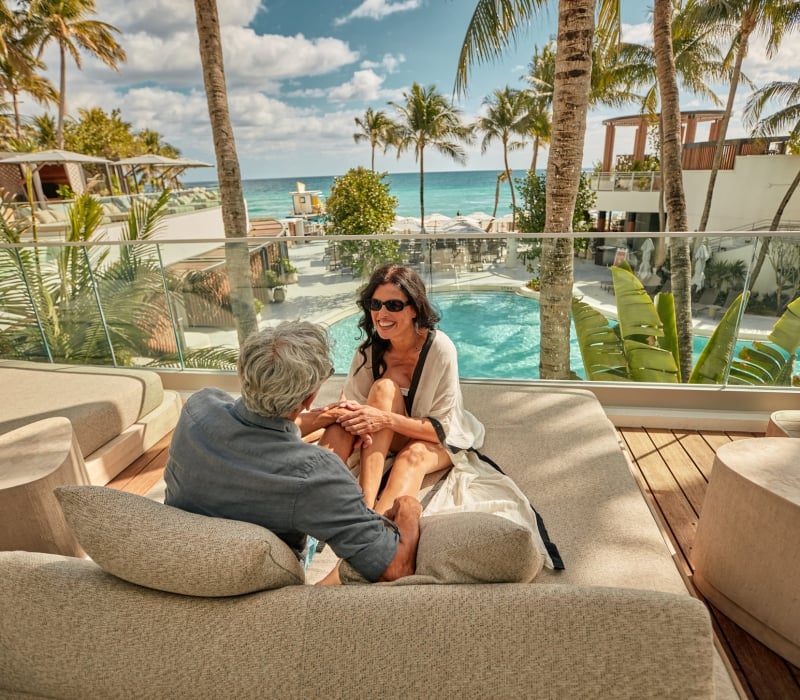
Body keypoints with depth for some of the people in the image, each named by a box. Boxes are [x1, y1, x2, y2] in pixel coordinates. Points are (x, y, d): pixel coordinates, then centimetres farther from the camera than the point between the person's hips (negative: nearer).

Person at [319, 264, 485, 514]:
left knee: (414, 454, -37)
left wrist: (387, 419, -38)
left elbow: (441, 428, -23)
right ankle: (366, 503, -38)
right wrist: (354, 418, -38)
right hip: (393, 438, 3)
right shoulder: (369, 350, -14)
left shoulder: (439, 348, -25)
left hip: (440, 440, -2)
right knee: (384, 387, -29)